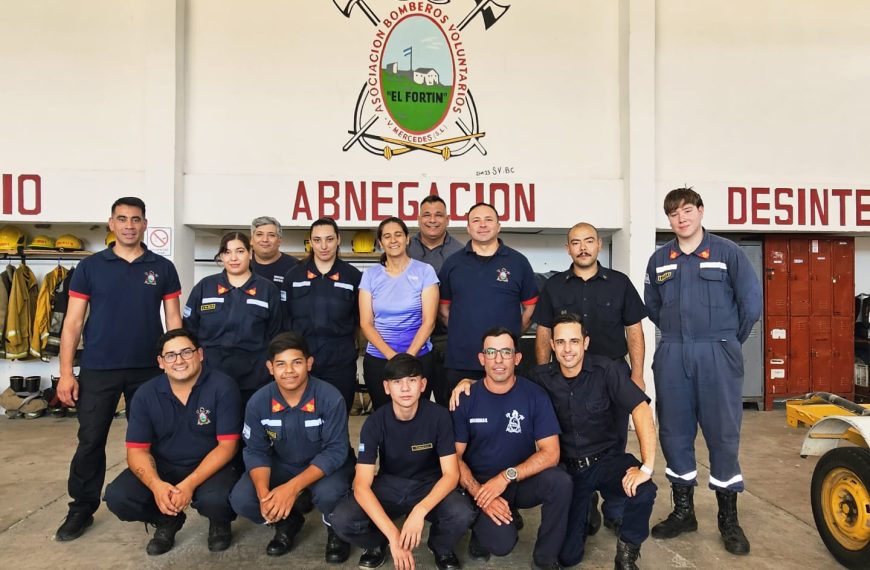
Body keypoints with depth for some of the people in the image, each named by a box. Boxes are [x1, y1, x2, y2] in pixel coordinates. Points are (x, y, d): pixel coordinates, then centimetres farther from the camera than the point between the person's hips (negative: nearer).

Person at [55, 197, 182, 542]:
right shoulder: (90, 267, 2)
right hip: (97, 369, 0)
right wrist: (66, 372, -5)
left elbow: (173, 320, 4)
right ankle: (82, 509, 23)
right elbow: (73, 322, 0)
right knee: (90, 441, 6)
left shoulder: (163, 268, 3)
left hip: (149, 369, 1)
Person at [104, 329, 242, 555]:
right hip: (163, 467, 4)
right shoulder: (145, 394, -6)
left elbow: (227, 446, -17)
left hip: (211, 468, -3)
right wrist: (156, 484, -28)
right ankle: (168, 520, 11)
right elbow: (137, 450, -7)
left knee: (216, 499, -34)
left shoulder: (223, 387, -16)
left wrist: (189, 484, -29)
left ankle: (220, 522, 6)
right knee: (117, 496, -20)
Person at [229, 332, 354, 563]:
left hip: (328, 465, -3)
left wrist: (292, 487, -34)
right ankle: (289, 521, 12)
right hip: (282, 464, 4)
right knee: (241, 499, -19)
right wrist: (263, 493, -26)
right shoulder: (258, 402, -14)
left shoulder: (330, 398, -26)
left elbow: (336, 451, -24)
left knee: (327, 494, -35)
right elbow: (256, 451, -7)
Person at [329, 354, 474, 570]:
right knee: (341, 519, -26)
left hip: (429, 486, 0)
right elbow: (361, 485, -22)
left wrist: (419, 511, -37)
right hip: (388, 486, 1)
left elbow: (451, 473, -19)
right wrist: (393, 535, -34)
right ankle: (377, 544, 9)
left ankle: (441, 547, 5)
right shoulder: (375, 422, -18)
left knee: (463, 515, -32)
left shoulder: (439, 416, -19)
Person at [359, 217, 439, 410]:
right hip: (378, 359, 2)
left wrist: (408, 356, -13)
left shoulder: (425, 271, -1)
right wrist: (391, 355, -13)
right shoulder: (370, 275, 4)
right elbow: (366, 323, 0)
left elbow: (429, 321, -5)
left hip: (418, 357, -1)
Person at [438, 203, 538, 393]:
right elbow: (443, 307, 13)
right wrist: (460, 332, 6)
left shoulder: (518, 262, 4)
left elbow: (531, 306, 9)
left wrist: (513, 334, 4)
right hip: (460, 361, 1)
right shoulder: (452, 263, 8)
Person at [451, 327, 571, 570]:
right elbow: (455, 456, -5)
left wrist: (507, 476, -23)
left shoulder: (535, 395, -8)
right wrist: (479, 493, -20)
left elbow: (550, 453, -12)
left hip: (523, 481, 2)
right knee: (502, 542, -27)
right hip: (481, 484, -1)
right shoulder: (466, 398, -8)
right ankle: (482, 532, 12)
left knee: (560, 482, -29)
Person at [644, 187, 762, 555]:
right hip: (672, 356, 3)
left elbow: (751, 303, 0)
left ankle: (729, 518, 18)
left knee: (723, 434, 3)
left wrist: (728, 341, 7)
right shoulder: (659, 259, 9)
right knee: (674, 433, 8)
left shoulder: (727, 252, -2)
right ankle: (683, 511, 23)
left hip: (717, 355, -3)